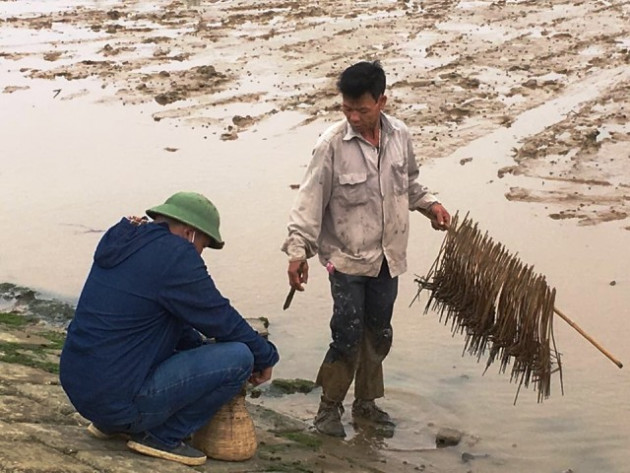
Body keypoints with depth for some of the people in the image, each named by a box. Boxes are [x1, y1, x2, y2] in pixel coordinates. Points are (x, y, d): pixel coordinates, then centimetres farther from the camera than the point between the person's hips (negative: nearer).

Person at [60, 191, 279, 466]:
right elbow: (221, 319, -6)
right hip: (121, 399, -10)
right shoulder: (174, 254, -13)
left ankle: (111, 423, 20)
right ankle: (164, 437, -3)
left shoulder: (124, 244, 14)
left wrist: (204, 346, 25)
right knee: (239, 358, -11)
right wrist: (265, 358, 9)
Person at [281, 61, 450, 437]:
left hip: (388, 258, 5)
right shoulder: (333, 144, -16)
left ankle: (366, 402, 31)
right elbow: (311, 200, -14)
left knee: (379, 334, 14)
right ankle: (330, 407, 12)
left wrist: (430, 204, 1)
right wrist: (298, 250, -18)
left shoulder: (400, 136, -1)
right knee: (348, 335, -6)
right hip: (347, 258, -5)